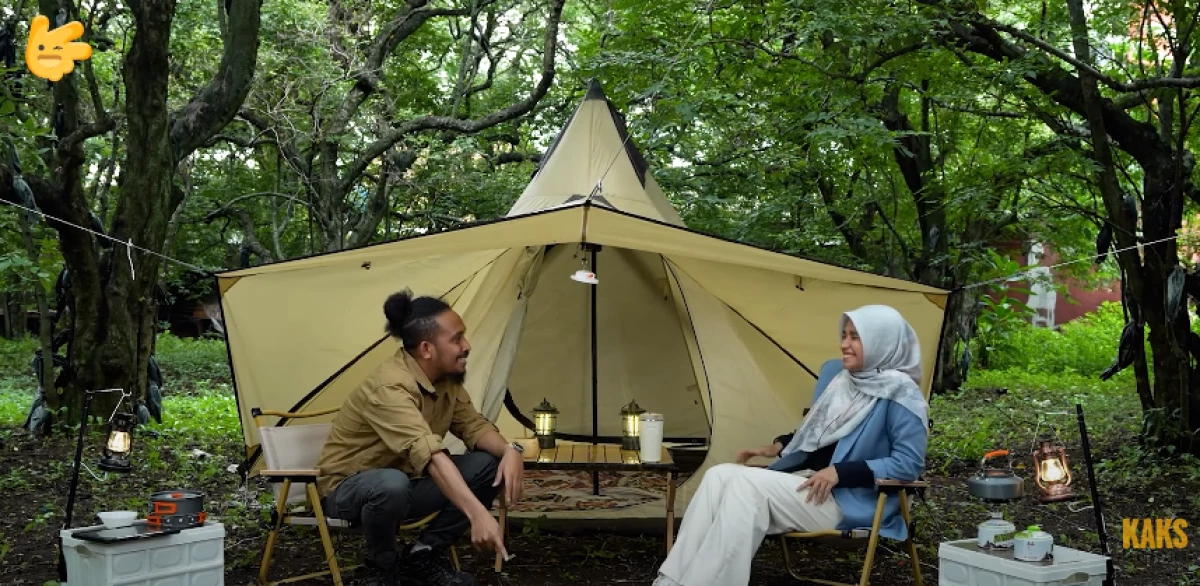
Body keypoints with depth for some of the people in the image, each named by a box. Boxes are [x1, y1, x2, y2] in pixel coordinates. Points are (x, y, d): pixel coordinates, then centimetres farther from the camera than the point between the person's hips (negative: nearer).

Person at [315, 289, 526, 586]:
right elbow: (429, 454, -45)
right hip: (348, 490, -7)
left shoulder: (447, 377, -6)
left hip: (406, 484, 7)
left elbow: (473, 426, -2)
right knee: (391, 484, -42)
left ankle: (424, 556, 1)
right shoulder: (389, 387, -33)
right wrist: (477, 514, -54)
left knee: (490, 465, -11)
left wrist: (509, 449, -25)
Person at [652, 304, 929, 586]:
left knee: (748, 483, -28)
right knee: (720, 476, -13)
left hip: (847, 501, -8)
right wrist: (776, 447, 13)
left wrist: (840, 472, -23)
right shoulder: (846, 380, 14)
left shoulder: (899, 394, -10)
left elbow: (909, 463, -17)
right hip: (808, 480, 8)